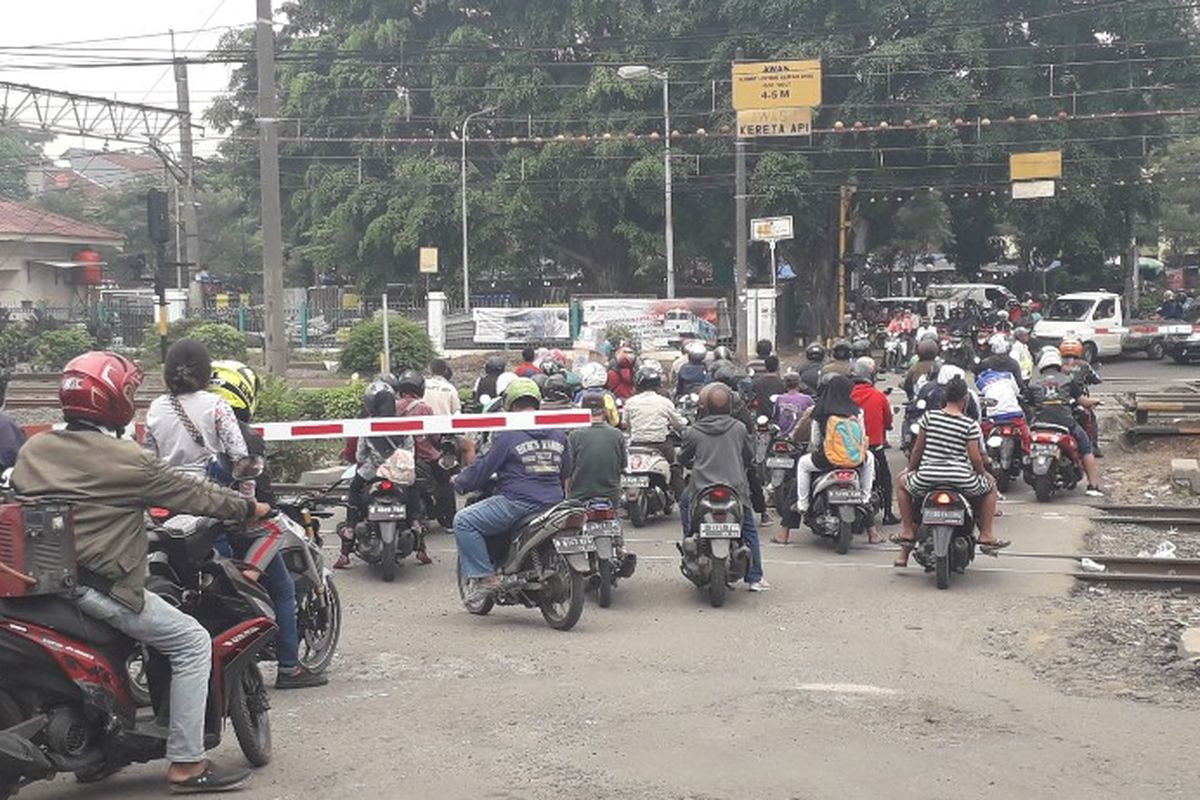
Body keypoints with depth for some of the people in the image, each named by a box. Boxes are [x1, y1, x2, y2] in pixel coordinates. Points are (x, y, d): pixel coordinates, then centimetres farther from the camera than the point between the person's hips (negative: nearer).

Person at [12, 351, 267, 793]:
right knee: (192, 642, 0)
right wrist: (250, 507, 13)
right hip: (99, 586, -8)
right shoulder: (127, 460, -10)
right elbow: (192, 493, -2)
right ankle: (186, 764, -1)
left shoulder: (31, 450, 9)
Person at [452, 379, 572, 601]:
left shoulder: (508, 435, -7)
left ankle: (483, 576, -7)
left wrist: (459, 482, 13)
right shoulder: (558, 434, 10)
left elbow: (483, 469, -4)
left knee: (464, 521, 0)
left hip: (519, 503, -7)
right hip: (553, 504, 7)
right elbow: (565, 472, 20)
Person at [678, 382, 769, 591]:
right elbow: (749, 456, 12)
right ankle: (754, 578, 12)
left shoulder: (693, 432, -2)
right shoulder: (739, 428, 2)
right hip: (735, 488, 1)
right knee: (749, 530, 15)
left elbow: (683, 458, 9)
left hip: (701, 490, 0)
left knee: (684, 504, 31)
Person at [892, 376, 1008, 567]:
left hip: (927, 478, 1)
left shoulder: (929, 416, 0)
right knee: (989, 486, 29)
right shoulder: (970, 425, -3)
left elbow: (918, 449, 6)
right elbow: (975, 458, -5)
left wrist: (910, 470, 22)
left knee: (902, 482, 31)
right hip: (961, 480, -1)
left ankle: (908, 532, 22)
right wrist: (984, 473, 17)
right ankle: (986, 536, 22)